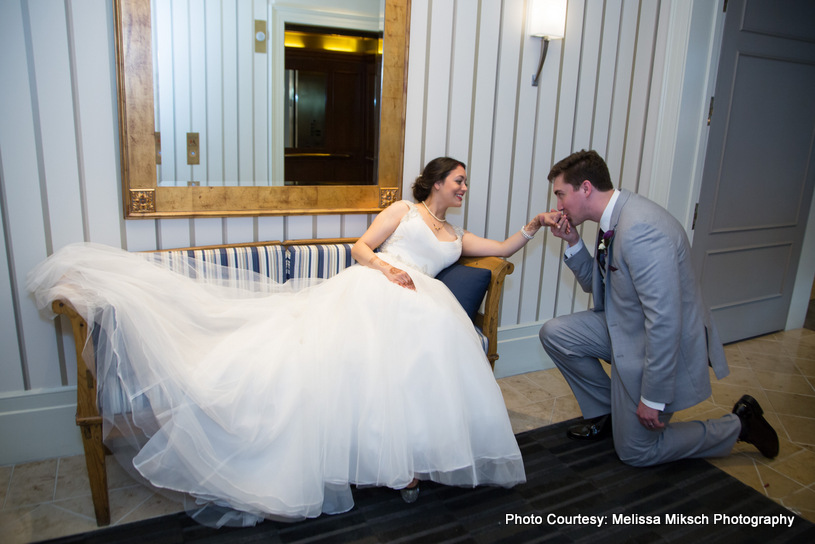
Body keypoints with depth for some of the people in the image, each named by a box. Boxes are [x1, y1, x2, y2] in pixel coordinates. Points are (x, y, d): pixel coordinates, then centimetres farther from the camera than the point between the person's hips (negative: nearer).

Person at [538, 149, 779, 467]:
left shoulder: (640, 229, -32)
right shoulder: (615, 219, 0)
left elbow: (664, 319, -31)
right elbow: (593, 283, 12)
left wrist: (653, 398, -24)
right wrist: (573, 242, -5)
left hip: (662, 347, -8)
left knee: (635, 452, 7)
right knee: (554, 333, 0)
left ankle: (739, 426, 21)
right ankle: (606, 413, 17)